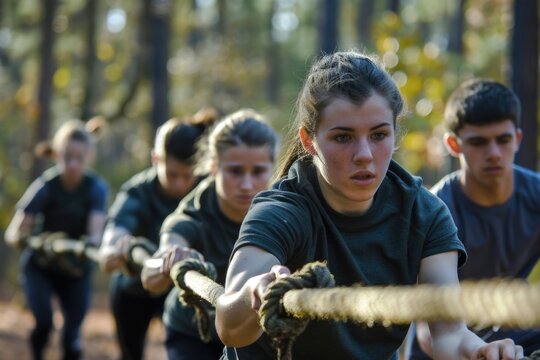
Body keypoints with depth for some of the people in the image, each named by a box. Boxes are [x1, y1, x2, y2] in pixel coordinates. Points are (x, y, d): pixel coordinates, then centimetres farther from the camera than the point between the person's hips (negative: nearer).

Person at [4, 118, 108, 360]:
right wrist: (25, 238, -48)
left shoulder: (96, 188, -16)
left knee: (72, 335, -6)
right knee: (44, 322, -22)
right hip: (40, 267, -1)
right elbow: (13, 233, -24)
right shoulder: (46, 186, -19)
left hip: (76, 269, 1)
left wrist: (93, 241, -54)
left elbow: (96, 228, -31)